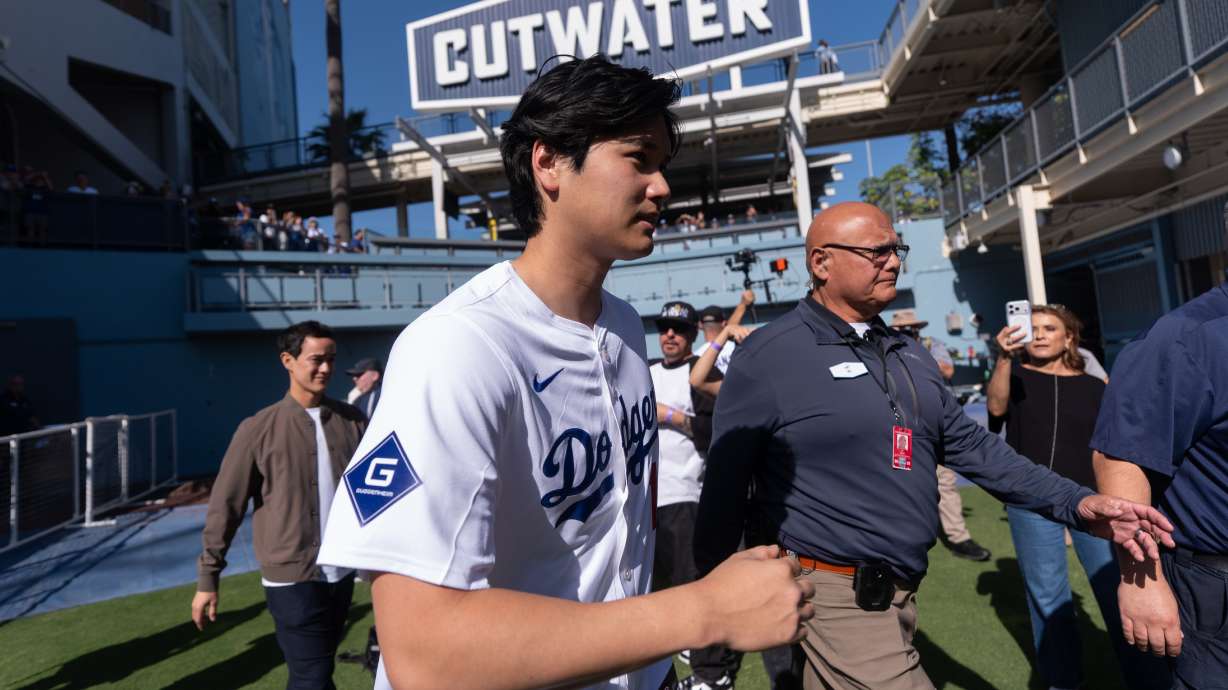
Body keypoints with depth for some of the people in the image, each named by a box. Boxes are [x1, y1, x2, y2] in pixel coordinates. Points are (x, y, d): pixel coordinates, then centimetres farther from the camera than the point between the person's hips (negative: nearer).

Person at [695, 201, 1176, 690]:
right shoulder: (769, 356, -16)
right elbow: (725, 486, -13)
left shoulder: (908, 355, 9)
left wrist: (1075, 504, 1)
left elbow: (970, 445, 12)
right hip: (834, 594, -7)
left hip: (897, 592, 7)